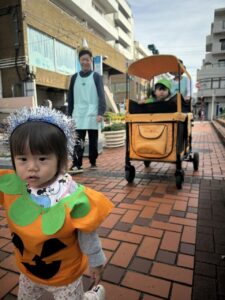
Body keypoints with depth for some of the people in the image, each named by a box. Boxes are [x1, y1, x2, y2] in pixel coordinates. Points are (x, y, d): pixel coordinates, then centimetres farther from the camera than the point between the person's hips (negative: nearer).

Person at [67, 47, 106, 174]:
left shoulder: (96, 76, 5)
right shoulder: (74, 77, 14)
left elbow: (101, 96, -3)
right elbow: (71, 97, 15)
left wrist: (101, 113, -14)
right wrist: (70, 114, 11)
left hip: (92, 114, -2)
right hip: (78, 114, 2)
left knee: (93, 140, 6)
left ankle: (93, 162, 18)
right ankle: (77, 165, -6)